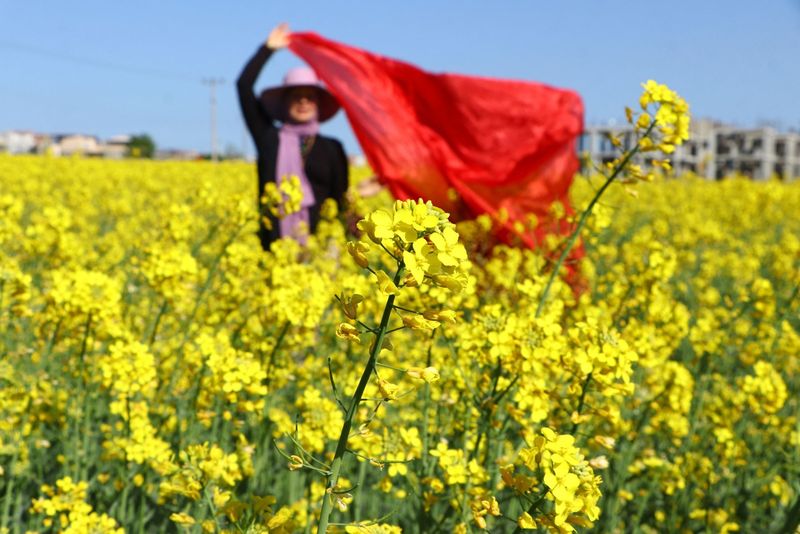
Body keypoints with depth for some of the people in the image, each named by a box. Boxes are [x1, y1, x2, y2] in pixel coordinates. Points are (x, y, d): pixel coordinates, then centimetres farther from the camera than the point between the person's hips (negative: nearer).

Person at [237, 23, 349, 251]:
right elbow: (244, 85, 6)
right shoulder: (269, 138, 10)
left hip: (319, 243, 0)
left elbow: (341, 200, 11)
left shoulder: (332, 148, 12)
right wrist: (268, 48, 8)